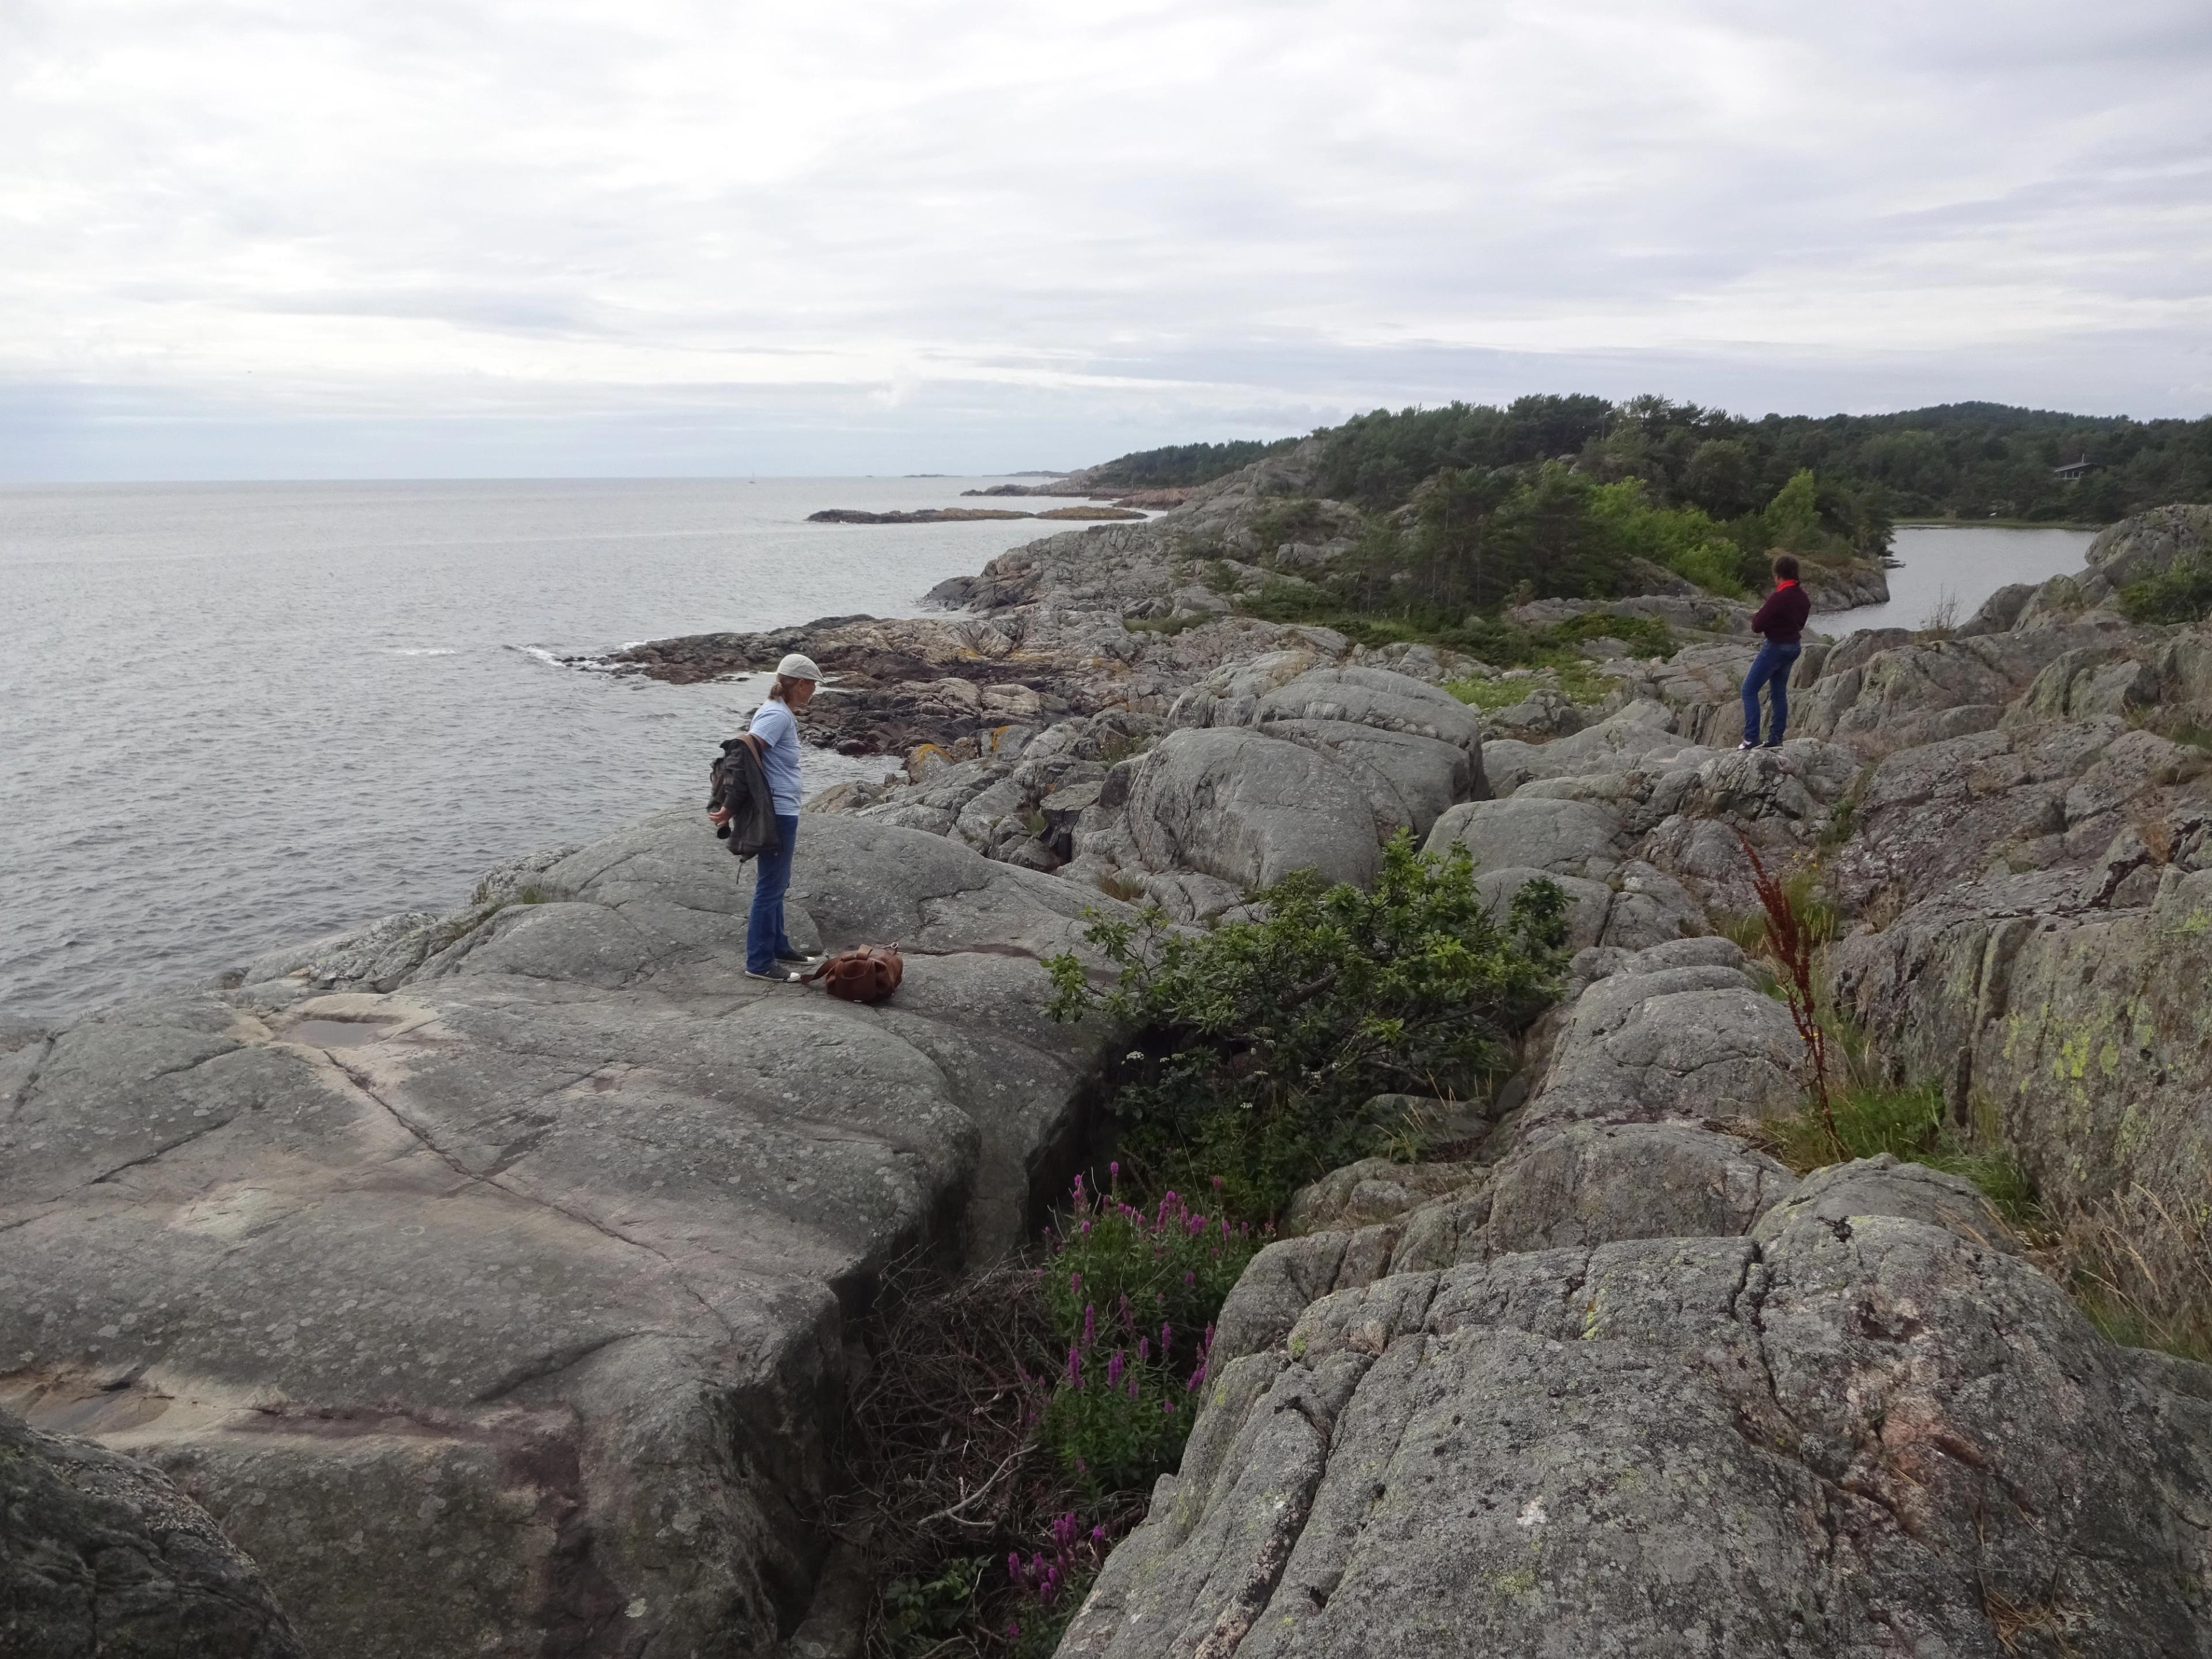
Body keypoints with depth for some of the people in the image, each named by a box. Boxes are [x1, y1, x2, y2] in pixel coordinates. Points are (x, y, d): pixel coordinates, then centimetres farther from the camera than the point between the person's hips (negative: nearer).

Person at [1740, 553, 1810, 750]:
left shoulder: (1778, 598, -24)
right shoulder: (1803, 597, 3)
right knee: (1780, 692, 17)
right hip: (1794, 646, 8)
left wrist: (1758, 614, 3)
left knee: (1749, 690, -1)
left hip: (1776, 647, -8)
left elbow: (1757, 626, -19)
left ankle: (1751, 739, -8)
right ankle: (1775, 739, 19)